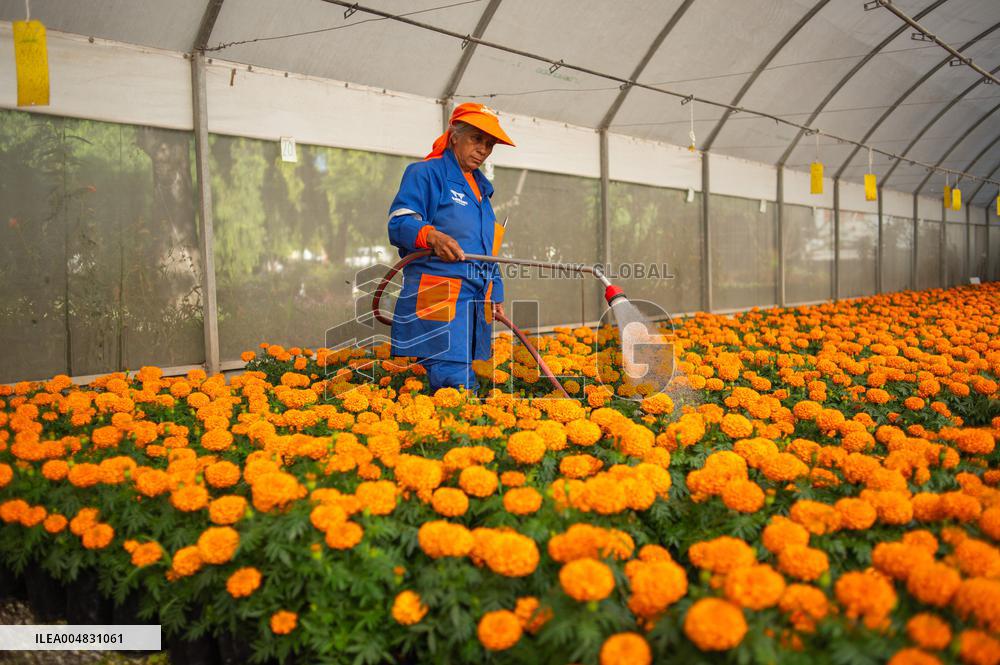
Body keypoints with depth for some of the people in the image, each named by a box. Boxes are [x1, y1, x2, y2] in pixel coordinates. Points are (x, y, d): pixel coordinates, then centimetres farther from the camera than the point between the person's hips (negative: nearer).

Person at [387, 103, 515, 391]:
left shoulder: (480, 187, 26)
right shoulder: (425, 173, 0)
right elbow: (398, 223, -13)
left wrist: (495, 294, 25)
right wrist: (431, 236, -33)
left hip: (477, 301, 8)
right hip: (438, 297, -8)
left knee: (465, 380, 7)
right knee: (457, 384, -18)